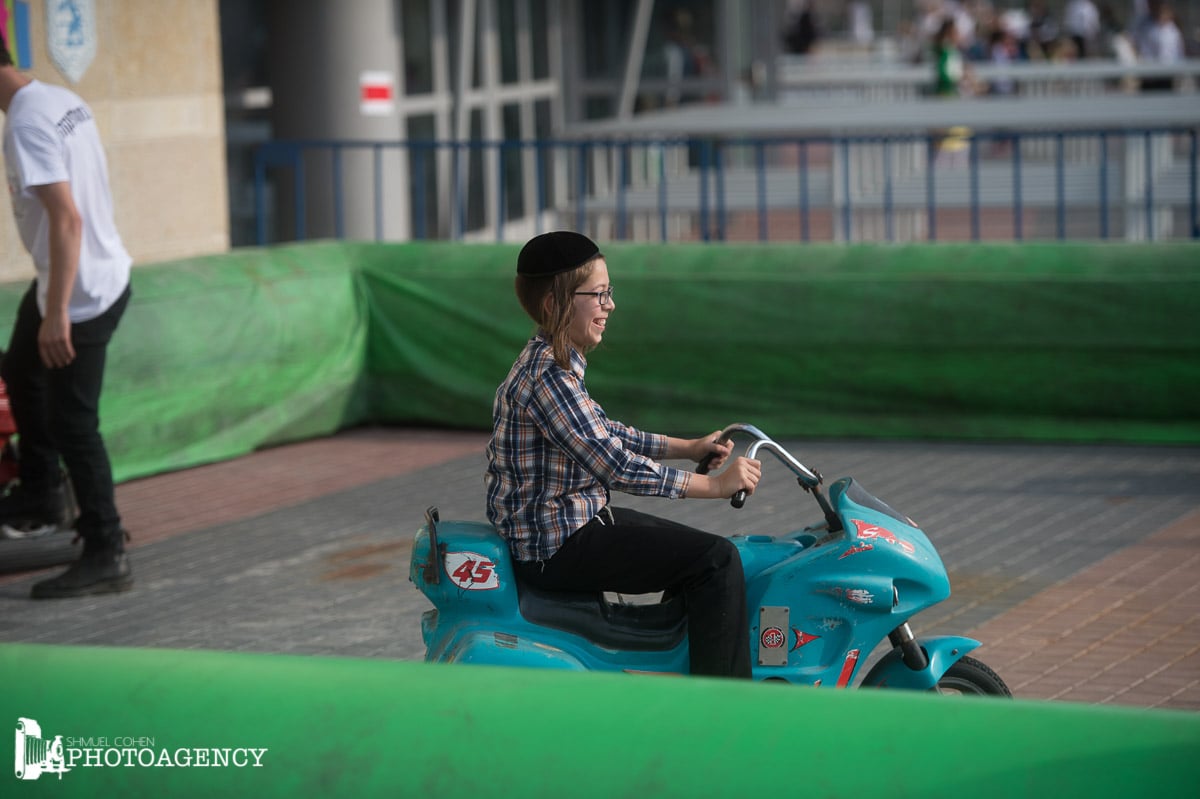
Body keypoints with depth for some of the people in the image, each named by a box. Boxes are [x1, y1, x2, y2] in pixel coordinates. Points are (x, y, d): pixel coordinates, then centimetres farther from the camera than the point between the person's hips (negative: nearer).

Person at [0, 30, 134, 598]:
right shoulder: (64, 100, 4)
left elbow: (67, 219, -28)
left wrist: (56, 313, -26)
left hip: (80, 293, -10)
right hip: (106, 271, 10)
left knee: (72, 423, -1)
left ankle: (106, 556, 8)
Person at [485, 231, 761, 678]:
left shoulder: (549, 361, 11)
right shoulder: (548, 376, -22)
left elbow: (605, 433, 22)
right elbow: (615, 467, -25)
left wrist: (690, 448, 15)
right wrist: (715, 485, -20)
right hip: (555, 544, -11)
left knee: (699, 552, 22)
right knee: (717, 561, -13)